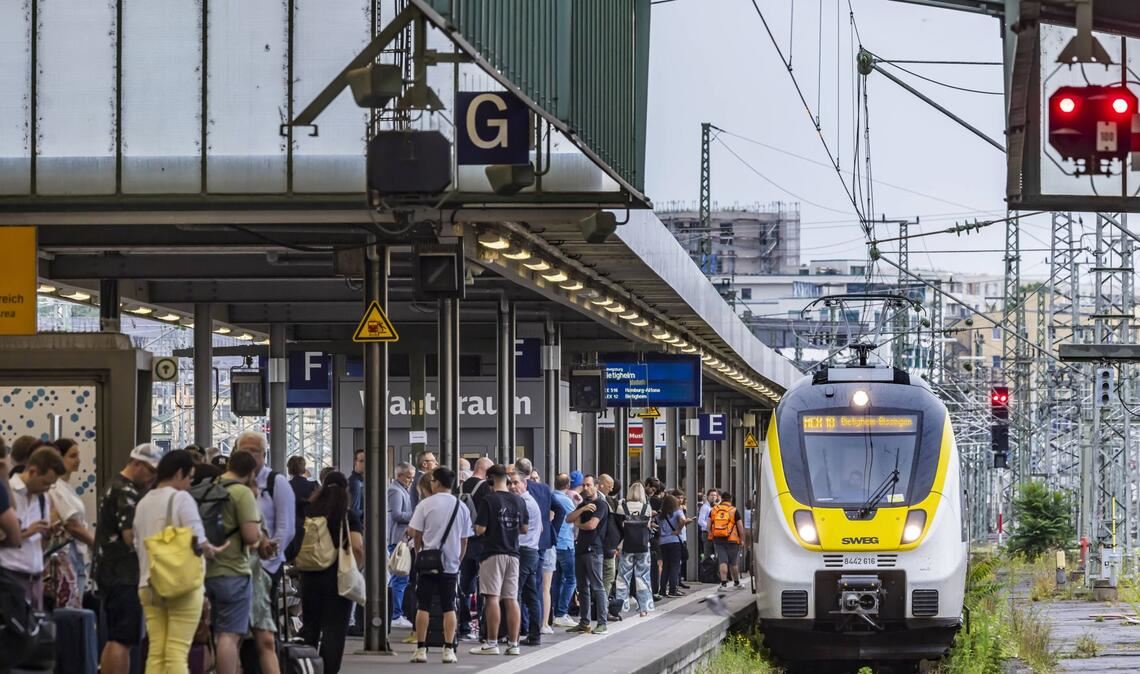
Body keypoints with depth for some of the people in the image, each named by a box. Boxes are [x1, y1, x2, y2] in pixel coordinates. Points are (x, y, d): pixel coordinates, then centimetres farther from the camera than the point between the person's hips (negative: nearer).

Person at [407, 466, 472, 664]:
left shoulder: (426, 504, -7)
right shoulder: (461, 507, 4)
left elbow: (415, 533, -3)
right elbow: (464, 539, 9)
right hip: (451, 564, 2)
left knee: (423, 607, 2)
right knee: (449, 608, 7)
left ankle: (421, 649, 1)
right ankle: (449, 650, 4)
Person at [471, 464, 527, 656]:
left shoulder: (489, 500, -10)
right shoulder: (519, 501, 6)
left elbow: (480, 529, -13)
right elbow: (525, 528, 13)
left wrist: (476, 526, 9)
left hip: (493, 553, -5)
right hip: (513, 553, 5)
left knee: (492, 598, -4)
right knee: (511, 599, 7)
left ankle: (492, 643, -6)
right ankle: (513, 643, 6)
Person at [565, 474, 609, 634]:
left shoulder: (600, 504, -5)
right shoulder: (583, 504, 20)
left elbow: (591, 525, -16)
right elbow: (569, 518, 8)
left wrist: (578, 524, 4)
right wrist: (583, 509, -8)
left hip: (593, 549, -8)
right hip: (581, 548, 8)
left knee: (597, 586, -9)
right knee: (582, 587, 10)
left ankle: (602, 623, -10)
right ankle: (584, 622, 14)